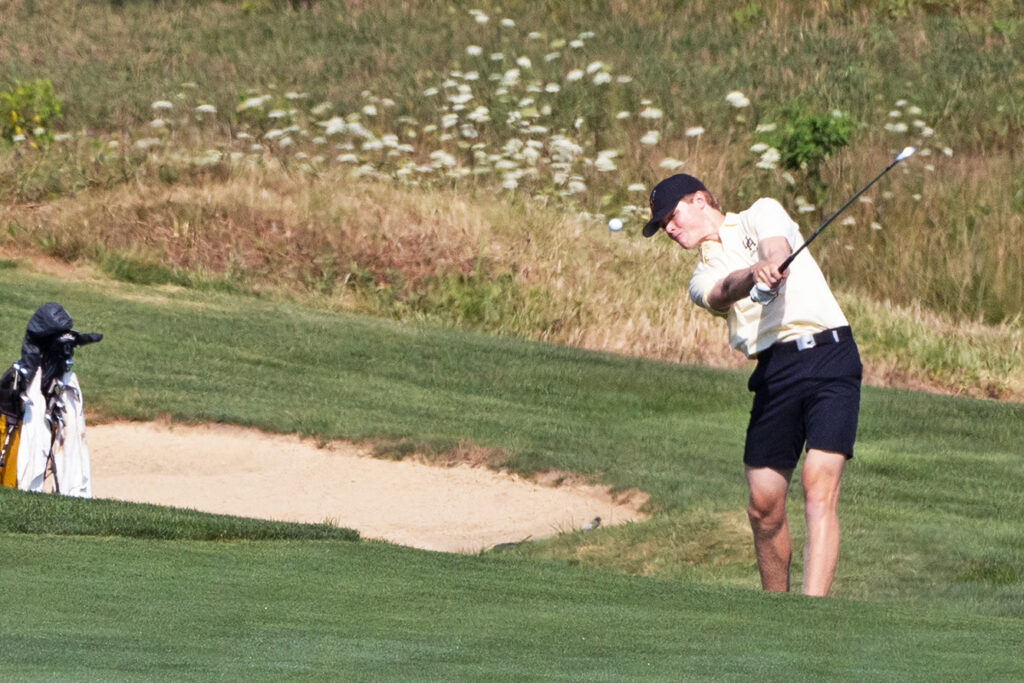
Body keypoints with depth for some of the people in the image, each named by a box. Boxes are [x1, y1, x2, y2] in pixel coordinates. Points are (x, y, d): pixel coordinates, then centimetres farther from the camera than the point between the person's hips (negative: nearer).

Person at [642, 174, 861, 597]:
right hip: (775, 369, 5)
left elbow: (776, 250, -10)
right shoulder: (702, 279, 19)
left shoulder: (761, 214, 14)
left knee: (820, 486, -17)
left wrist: (770, 264, -35)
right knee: (764, 503, 1)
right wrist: (753, 275, -30)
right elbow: (725, 290, -6)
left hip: (828, 353, -5)